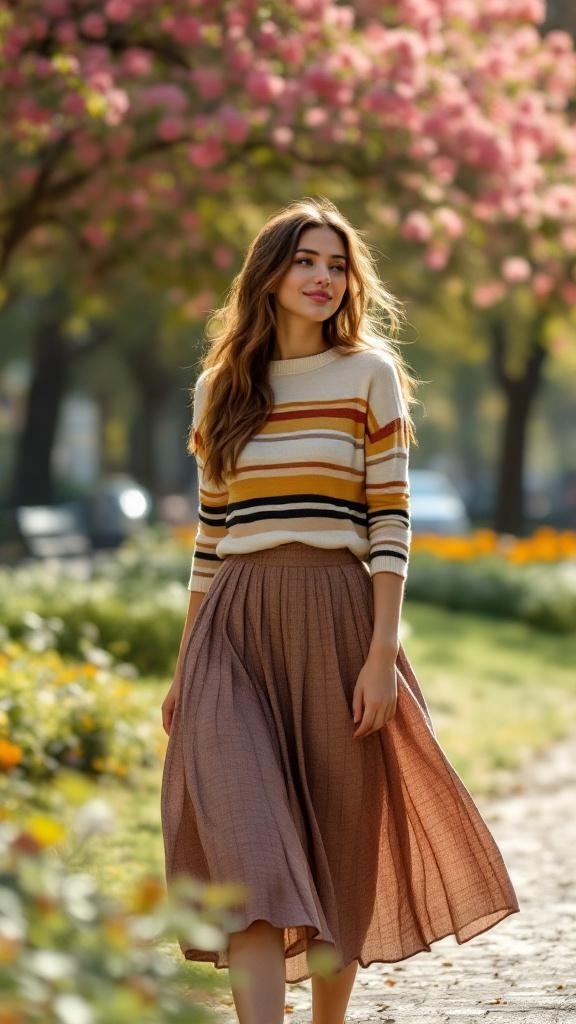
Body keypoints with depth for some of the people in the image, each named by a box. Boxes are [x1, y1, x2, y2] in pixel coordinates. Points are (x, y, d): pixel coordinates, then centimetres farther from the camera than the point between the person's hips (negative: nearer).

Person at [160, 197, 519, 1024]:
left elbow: (391, 522, -2)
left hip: (335, 619, -2)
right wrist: (185, 668, 14)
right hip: (233, 626, 2)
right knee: (244, 840, -14)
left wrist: (382, 654, -11)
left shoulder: (369, 373, 3)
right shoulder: (220, 386, 12)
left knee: (340, 847, 6)